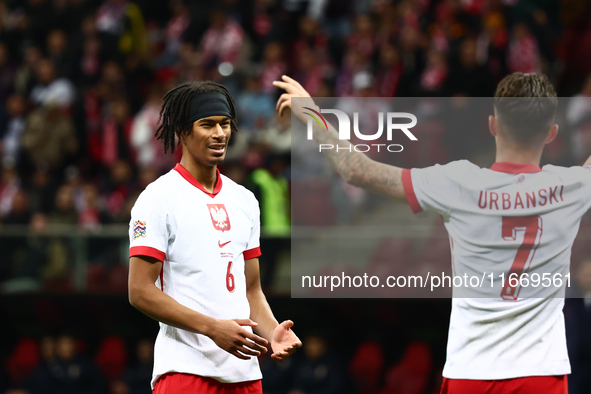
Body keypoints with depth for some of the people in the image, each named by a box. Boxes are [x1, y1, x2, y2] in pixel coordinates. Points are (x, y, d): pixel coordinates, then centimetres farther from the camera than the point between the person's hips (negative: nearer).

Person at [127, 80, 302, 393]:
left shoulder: (245, 200, 16)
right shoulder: (158, 197, -5)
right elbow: (140, 291, -11)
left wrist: (272, 332, -1)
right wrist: (213, 328, -18)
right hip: (185, 368, -6)